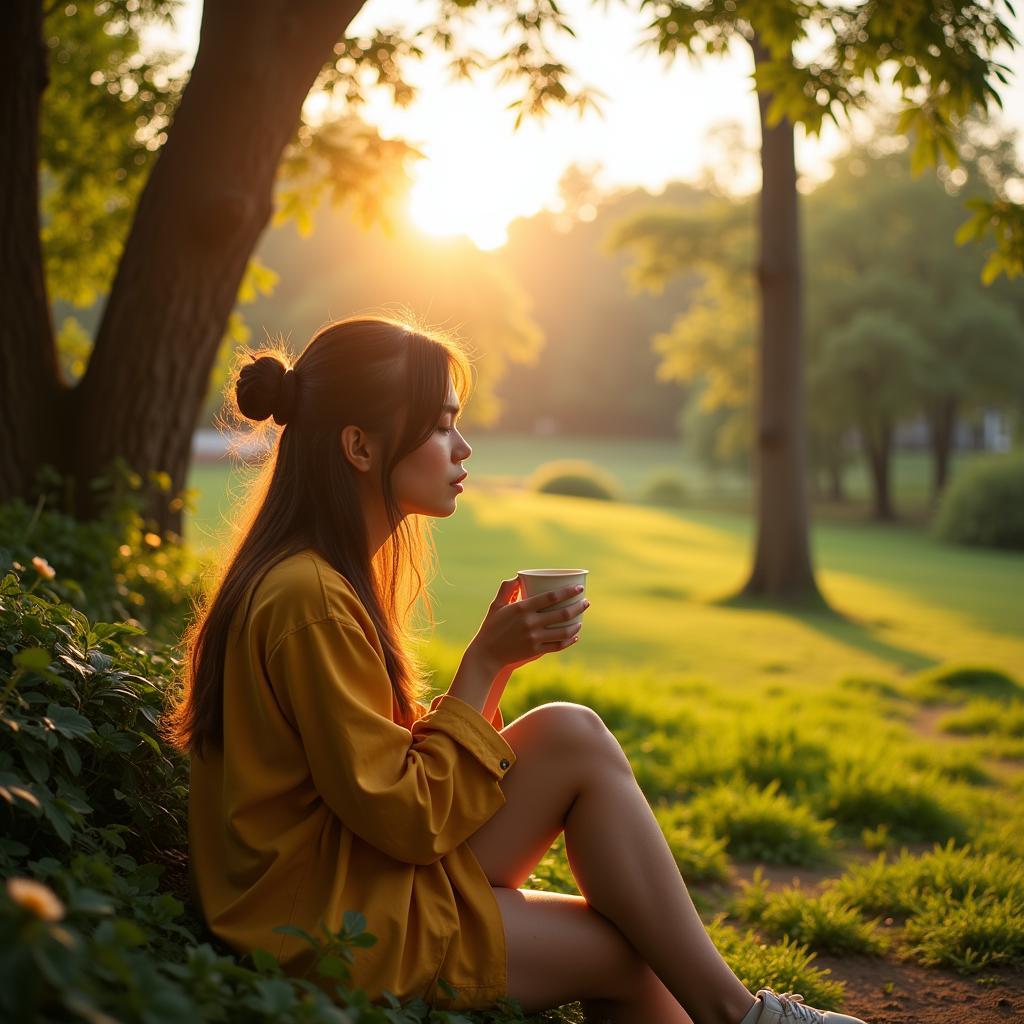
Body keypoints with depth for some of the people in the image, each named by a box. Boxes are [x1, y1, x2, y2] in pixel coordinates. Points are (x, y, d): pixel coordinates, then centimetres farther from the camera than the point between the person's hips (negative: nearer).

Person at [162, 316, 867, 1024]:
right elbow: (406, 817, -21)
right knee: (572, 739, -14)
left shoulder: (331, 574, 10)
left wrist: (496, 660, -2)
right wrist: (487, 661, -14)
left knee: (639, 958, 0)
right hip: (332, 921, -9)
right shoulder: (309, 599, -21)